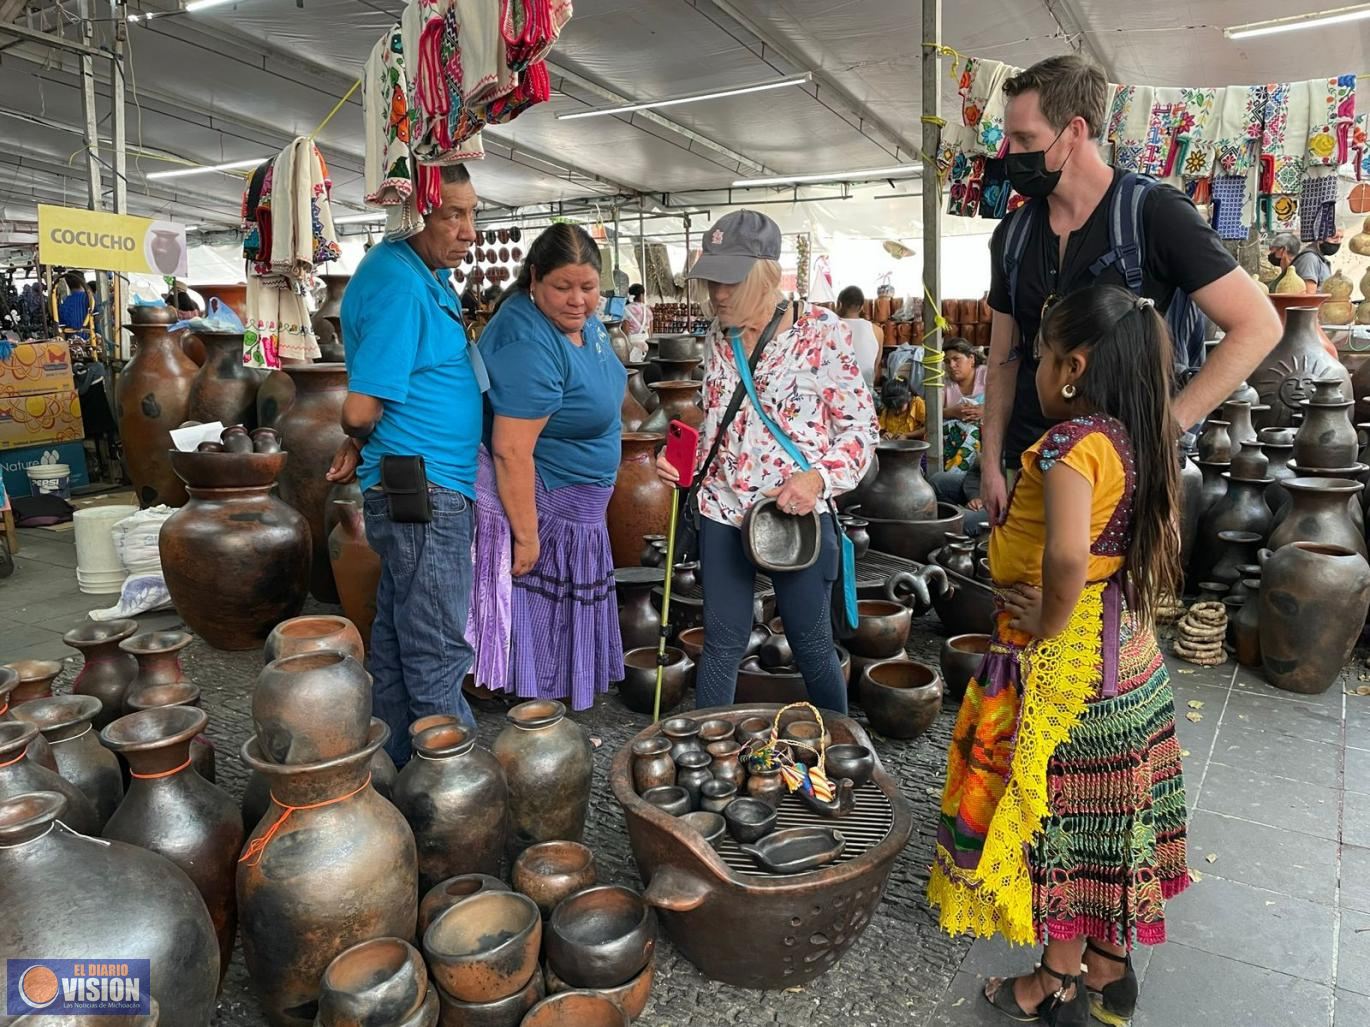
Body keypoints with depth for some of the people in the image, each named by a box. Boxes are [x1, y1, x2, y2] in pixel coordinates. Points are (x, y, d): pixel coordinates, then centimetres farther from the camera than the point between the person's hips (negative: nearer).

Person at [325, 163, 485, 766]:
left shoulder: (430, 274, 13)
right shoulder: (399, 285, -19)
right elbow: (361, 409, -22)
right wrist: (361, 440, -1)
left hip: (422, 489, 10)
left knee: (398, 639, 18)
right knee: (439, 654, 0)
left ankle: (398, 765, 32)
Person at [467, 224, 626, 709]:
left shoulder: (582, 320, 2)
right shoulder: (529, 345, -28)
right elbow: (511, 452, -29)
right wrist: (526, 536, -25)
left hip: (574, 507, 10)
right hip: (533, 504, -10)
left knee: (565, 623, 20)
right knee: (537, 623, 3)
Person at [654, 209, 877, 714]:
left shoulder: (820, 331, -9)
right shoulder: (718, 336, 6)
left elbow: (860, 423, -6)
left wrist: (819, 476, -21)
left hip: (799, 515, -3)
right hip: (723, 510, 4)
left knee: (813, 646, 11)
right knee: (722, 643, 11)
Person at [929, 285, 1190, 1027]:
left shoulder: (1072, 441, -23)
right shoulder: (1138, 440, 4)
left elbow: (1066, 555, -38)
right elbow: (1159, 544, 14)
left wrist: (1047, 624, -22)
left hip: (1063, 660, -8)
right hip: (1126, 655, 9)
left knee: (1058, 810, 8)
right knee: (1109, 808, 19)